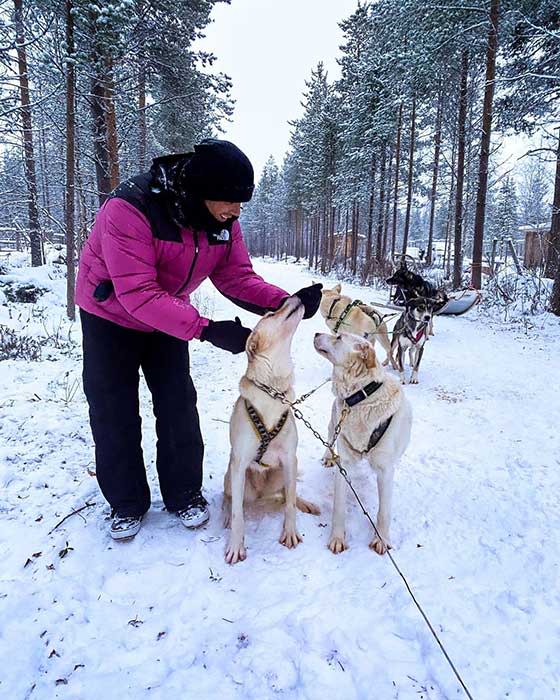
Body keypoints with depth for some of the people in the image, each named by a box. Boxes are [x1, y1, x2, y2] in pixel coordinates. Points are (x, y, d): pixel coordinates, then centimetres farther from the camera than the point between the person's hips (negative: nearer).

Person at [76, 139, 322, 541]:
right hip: (110, 316, -4)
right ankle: (127, 503, 19)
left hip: (167, 320, 4)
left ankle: (184, 493, 19)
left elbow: (238, 277, -15)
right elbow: (138, 294, -39)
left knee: (179, 405, 2)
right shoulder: (129, 209, -35)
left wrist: (284, 302, -33)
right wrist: (206, 330, -45)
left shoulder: (224, 221, -16)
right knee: (114, 411, 0)